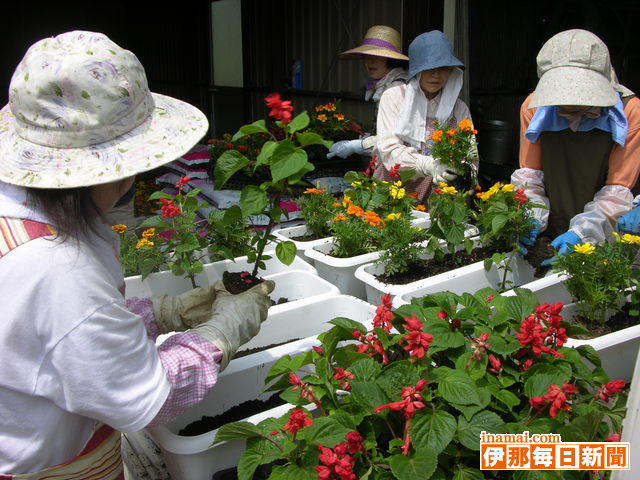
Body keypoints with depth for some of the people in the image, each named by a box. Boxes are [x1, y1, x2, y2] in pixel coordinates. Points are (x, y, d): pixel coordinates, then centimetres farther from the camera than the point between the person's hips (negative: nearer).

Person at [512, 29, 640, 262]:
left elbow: (618, 190, -9)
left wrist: (581, 233, -22)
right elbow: (528, 174, 1)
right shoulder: (535, 106, -3)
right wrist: (529, 220, -16)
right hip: (549, 237, 2)